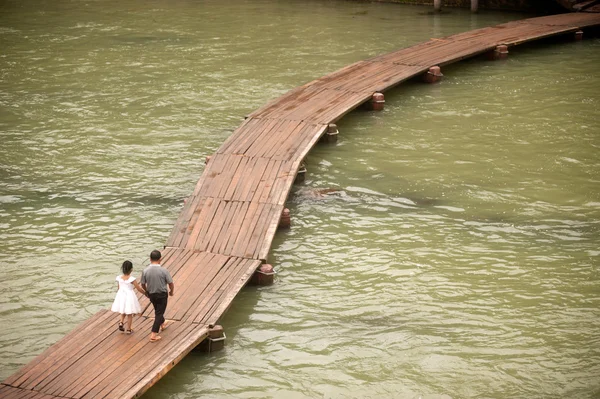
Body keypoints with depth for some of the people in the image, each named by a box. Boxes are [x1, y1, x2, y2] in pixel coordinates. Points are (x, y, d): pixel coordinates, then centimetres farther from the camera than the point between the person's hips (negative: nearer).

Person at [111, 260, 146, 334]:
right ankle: (128, 329, 15)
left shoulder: (119, 278, -5)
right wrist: (146, 293, 4)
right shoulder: (132, 279, -17)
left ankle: (121, 322, 7)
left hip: (121, 296, 4)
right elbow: (139, 289, -12)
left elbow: (118, 288, 7)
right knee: (129, 314, 10)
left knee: (123, 312, 27)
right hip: (129, 296, -4)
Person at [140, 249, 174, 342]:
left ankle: (163, 324, 53)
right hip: (162, 295, -4)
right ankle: (153, 335, 2)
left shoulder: (145, 271, -14)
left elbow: (143, 284, -2)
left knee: (158, 310, 28)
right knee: (159, 313, 6)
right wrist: (171, 291, 9)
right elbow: (171, 283, -13)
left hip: (151, 294, 4)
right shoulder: (164, 271, -21)